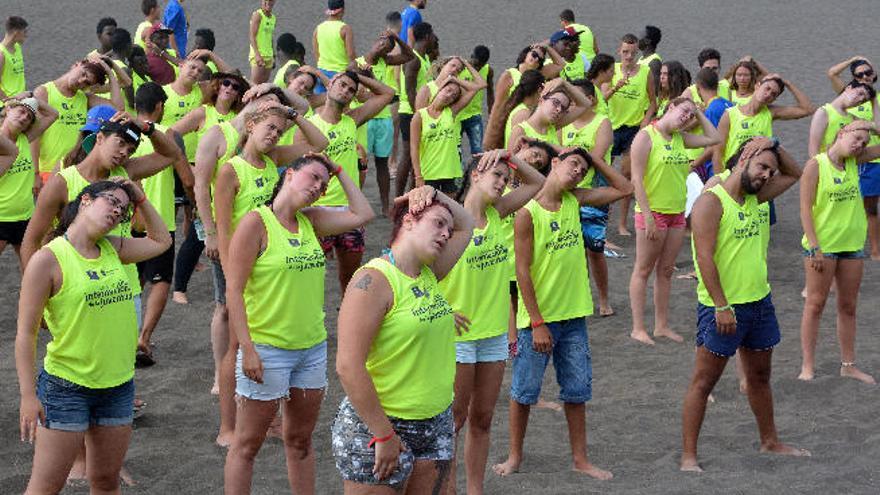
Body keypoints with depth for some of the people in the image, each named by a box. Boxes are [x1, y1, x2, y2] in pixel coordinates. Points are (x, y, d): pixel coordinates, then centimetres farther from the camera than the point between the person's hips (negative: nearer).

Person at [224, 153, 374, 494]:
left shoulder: (310, 221, 8)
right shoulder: (256, 222, -12)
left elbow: (363, 215, 9)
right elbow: (234, 290, -14)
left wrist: (339, 171, 8)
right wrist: (247, 348, -20)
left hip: (312, 348, 7)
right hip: (267, 351, -7)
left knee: (300, 439, 17)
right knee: (247, 443, 3)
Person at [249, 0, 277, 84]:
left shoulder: (273, 17, 14)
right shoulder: (257, 15, -7)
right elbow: (252, 36, -13)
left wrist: (273, 56, 18)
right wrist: (257, 54, -23)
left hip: (269, 55, 7)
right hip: (258, 55, -7)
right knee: (255, 83, -11)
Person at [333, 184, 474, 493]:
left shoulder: (429, 274, 9)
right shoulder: (375, 280, -16)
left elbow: (466, 226, 27)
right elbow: (348, 366, -22)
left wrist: (433, 192, 8)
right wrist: (384, 435, -21)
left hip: (437, 424, 8)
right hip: (378, 423, -8)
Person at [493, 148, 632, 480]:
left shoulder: (574, 200, 2)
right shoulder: (528, 212, -15)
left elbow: (624, 189, 11)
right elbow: (522, 271, -15)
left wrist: (595, 161, 1)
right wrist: (537, 323, -16)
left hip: (573, 316, 5)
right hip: (537, 317, -5)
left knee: (577, 390, 12)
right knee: (524, 391, 8)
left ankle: (581, 459, 23)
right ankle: (514, 455, 24)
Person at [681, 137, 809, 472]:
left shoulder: (757, 197, 9)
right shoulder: (711, 202, -14)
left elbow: (794, 174, 23)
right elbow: (705, 257, -20)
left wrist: (774, 146, 5)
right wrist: (722, 306, -23)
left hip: (759, 303, 8)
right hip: (722, 309, -8)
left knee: (760, 376, 21)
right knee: (703, 382, -2)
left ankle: (770, 442, 36)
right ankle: (688, 456, 1)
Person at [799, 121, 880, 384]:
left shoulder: (854, 162, 6)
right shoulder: (816, 165, -11)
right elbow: (805, 209, -14)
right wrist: (814, 248, -18)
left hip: (853, 244, 6)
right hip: (822, 245, -6)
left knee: (848, 306, 12)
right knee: (815, 303, 1)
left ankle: (848, 364, 21)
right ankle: (807, 366, 7)